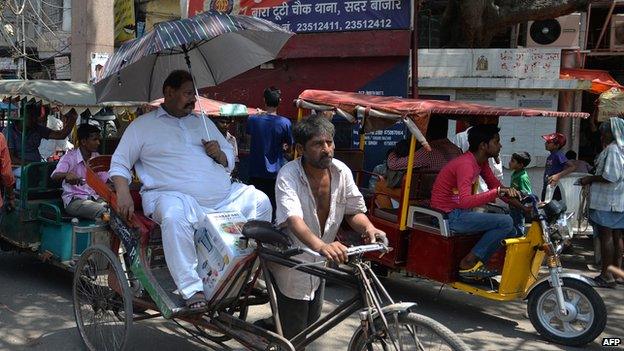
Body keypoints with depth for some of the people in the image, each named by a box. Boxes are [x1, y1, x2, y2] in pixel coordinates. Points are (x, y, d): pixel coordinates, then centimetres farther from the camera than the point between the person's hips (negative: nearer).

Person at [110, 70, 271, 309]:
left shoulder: (203, 122, 25)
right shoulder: (142, 125, 13)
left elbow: (230, 159, 27)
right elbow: (119, 163, 9)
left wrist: (219, 154, 3)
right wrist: (123, 194, -9)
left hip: (223, 196, 5)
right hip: (174, 196, -5)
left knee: (260, 201, -15)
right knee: (175, 216, -39)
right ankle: (192, 289, -35)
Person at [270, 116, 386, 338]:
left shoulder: (341, 172, -10)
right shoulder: (288, 175, -25)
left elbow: (354, 211, -1)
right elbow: (293, 219, -40)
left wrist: (368, 228, -25)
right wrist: (321, 246, -58)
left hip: (319, 262, 6)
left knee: (311, 324, 23)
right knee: (293, 336, 1)